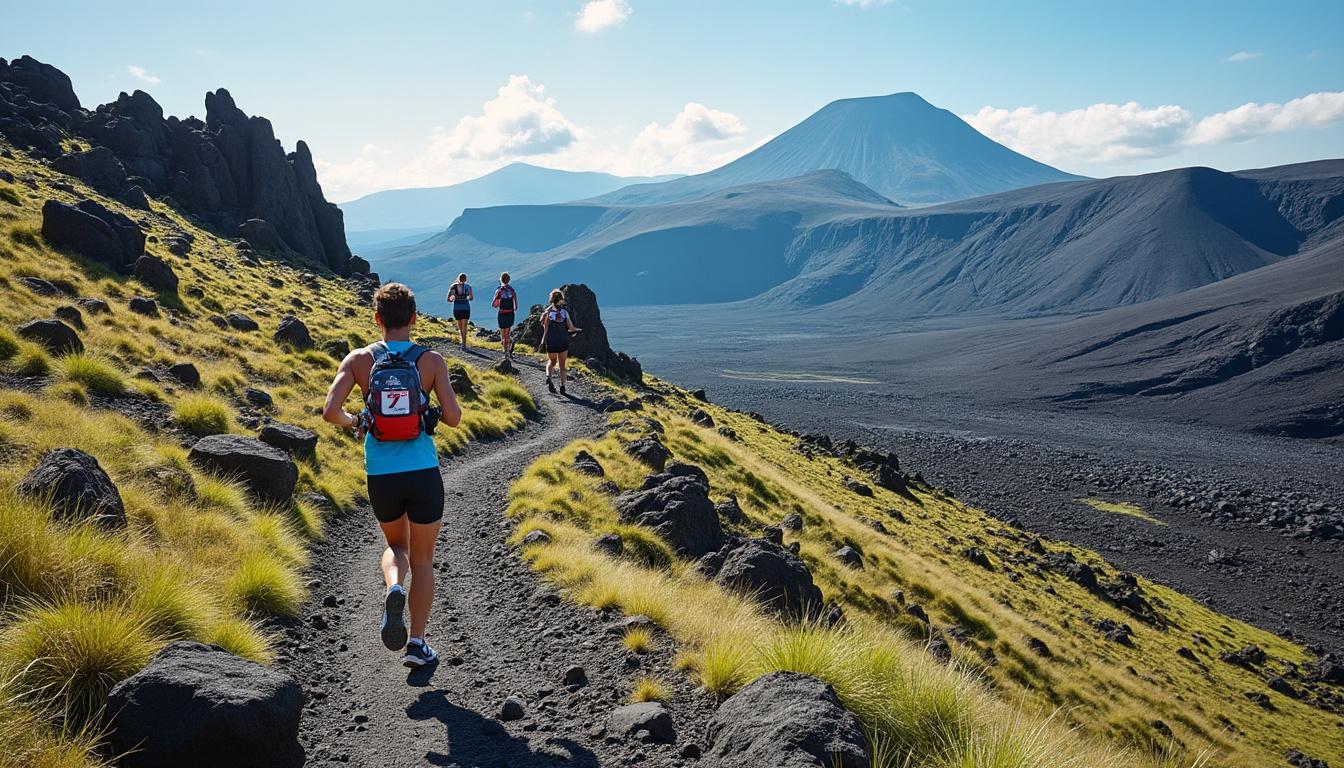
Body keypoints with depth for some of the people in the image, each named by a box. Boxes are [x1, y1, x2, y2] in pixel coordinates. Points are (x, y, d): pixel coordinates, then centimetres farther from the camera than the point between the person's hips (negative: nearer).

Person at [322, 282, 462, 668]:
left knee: (396, 545, 27)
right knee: (423, 559, 15)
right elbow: (453, 417, -9)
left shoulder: (359, 360, -1)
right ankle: (417, 643, 17)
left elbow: (330, 411, -11)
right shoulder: (431, 360, -4)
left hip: (381, 476, 1)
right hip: (423, 473, -1)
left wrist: (354, 422, 10)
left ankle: (393, 588, -4)